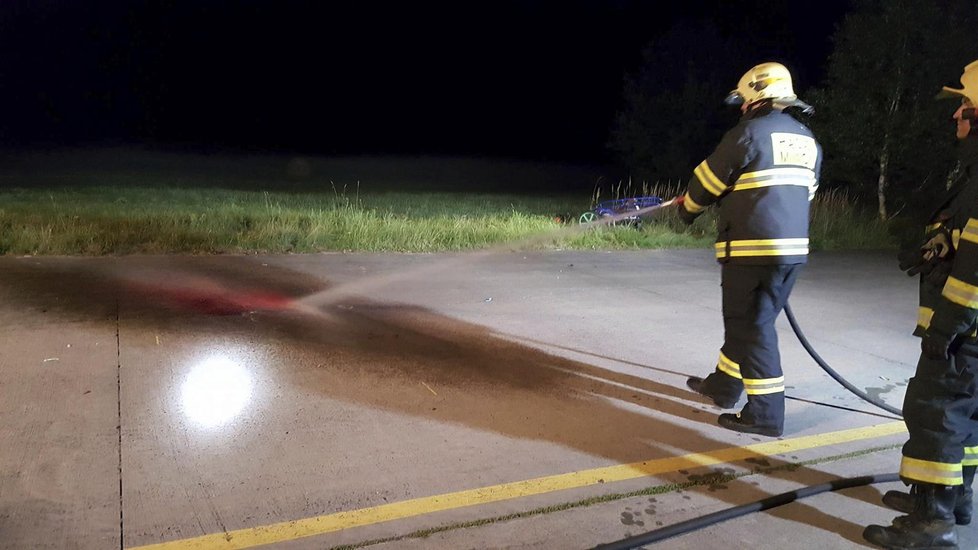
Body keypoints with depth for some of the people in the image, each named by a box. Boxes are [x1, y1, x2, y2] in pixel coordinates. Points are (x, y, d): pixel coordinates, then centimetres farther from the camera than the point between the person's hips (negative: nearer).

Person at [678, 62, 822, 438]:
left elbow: (707, 184, -2)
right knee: (747, 319, 19)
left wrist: (687, 209, 17)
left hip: (752, 248, -8)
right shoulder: (808, 140, 14)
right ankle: (724, 384, 34)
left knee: (752, 326, -1)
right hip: (794, 247, 8)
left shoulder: (749, 133, -9)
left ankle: (765, 414, 2)